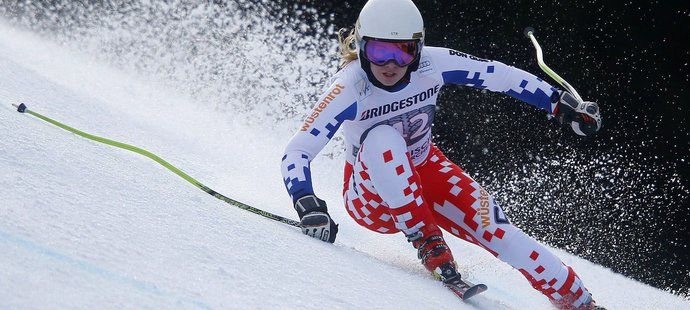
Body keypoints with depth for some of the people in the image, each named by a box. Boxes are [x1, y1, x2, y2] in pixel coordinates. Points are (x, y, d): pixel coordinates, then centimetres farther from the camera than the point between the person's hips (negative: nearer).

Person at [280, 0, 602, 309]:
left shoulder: (431, 64, -19)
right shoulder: (350, 86, -28)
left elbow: (502, 76, -7)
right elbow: (296, 152, -33)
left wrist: (562, 104, -6)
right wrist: (308, 206, -49)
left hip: (425, 172, 3)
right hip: (371, 197, -3)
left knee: (495, 230, -18)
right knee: (382, 137, -34)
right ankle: (426, 241, -24)